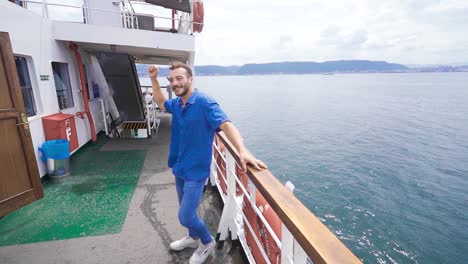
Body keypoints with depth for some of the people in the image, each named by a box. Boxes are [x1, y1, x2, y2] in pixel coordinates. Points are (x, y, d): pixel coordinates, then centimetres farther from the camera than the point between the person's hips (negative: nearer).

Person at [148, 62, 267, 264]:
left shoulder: (204, 102, -21)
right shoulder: (176, 103, 3)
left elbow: (226, 125, -34)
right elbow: (161, 103, 25)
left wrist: (242, 151, -50)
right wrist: (154, 79, 12)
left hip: (196, 170, -7)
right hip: (179, 167, 8)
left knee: (185, 217, -4)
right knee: (186, 209, 23)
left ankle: (208, 242, 26)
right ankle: (194, 237, 50)